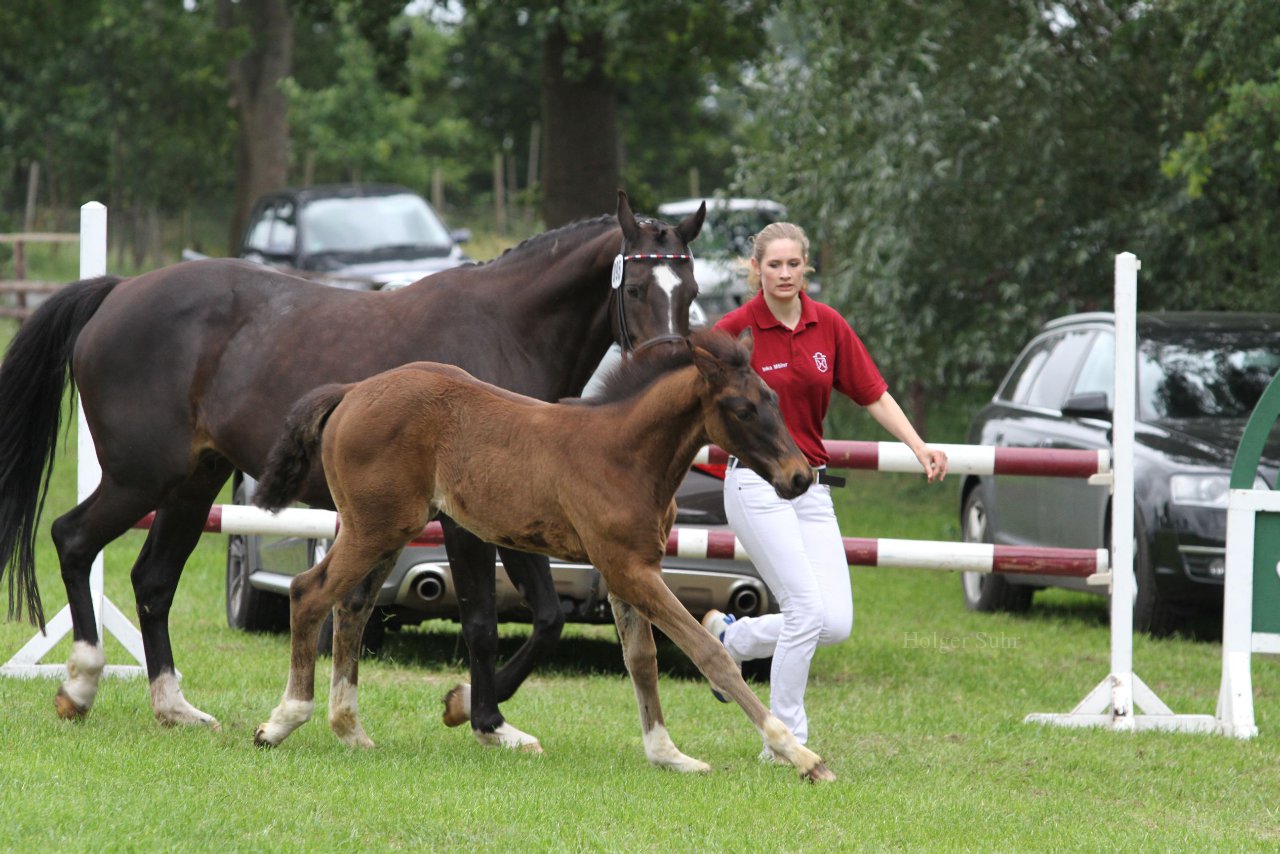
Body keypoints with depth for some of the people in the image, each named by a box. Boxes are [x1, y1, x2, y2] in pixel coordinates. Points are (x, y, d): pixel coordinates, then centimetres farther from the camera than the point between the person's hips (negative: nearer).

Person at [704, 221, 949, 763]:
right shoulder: (736, 329, -8)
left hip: (812, 488, 5)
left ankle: (731, 638, 21)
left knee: (836, 622, -5)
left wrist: (920, 448, -3)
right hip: (757, 486, -5)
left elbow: (874, 395, 8)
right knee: (808, 609, -16)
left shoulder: (828, 326, 4)